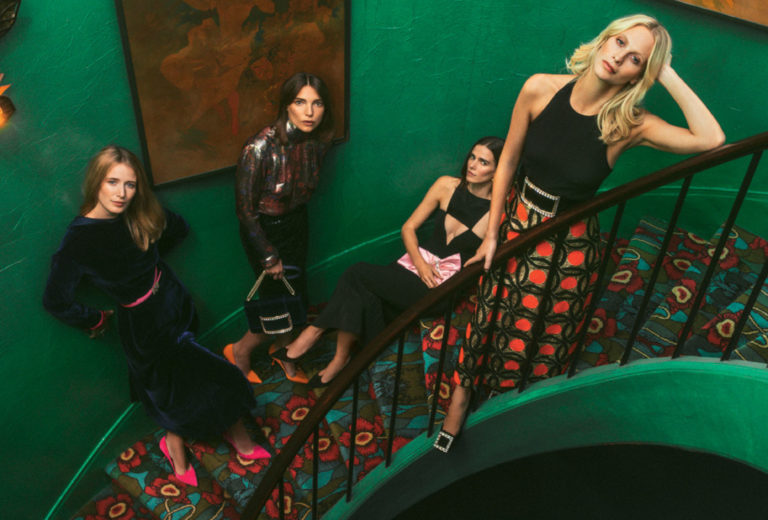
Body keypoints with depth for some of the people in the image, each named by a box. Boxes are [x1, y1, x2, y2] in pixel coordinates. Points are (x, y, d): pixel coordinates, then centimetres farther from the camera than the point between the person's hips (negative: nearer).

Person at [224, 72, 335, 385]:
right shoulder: (260, 148, -29)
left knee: (295, 297, 16)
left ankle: (283, 351, 44)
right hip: (264, 230, -6)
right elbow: (245, 209, -21)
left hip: (296, 223, 6)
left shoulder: (318, 141, -10)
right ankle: (240, 351, 29)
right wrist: (269, 257, -14)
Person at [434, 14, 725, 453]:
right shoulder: (541, 89, -14)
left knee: (545, 336, 16)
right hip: (516, 223, 1)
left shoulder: (628, 125, -16)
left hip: (570, 246, 0)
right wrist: (491, 234, -3)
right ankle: (463, 392, 38)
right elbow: (508, 161, -5)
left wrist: (668, 76, -24)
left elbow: (711, 139, -28)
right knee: (490, 316, 13)